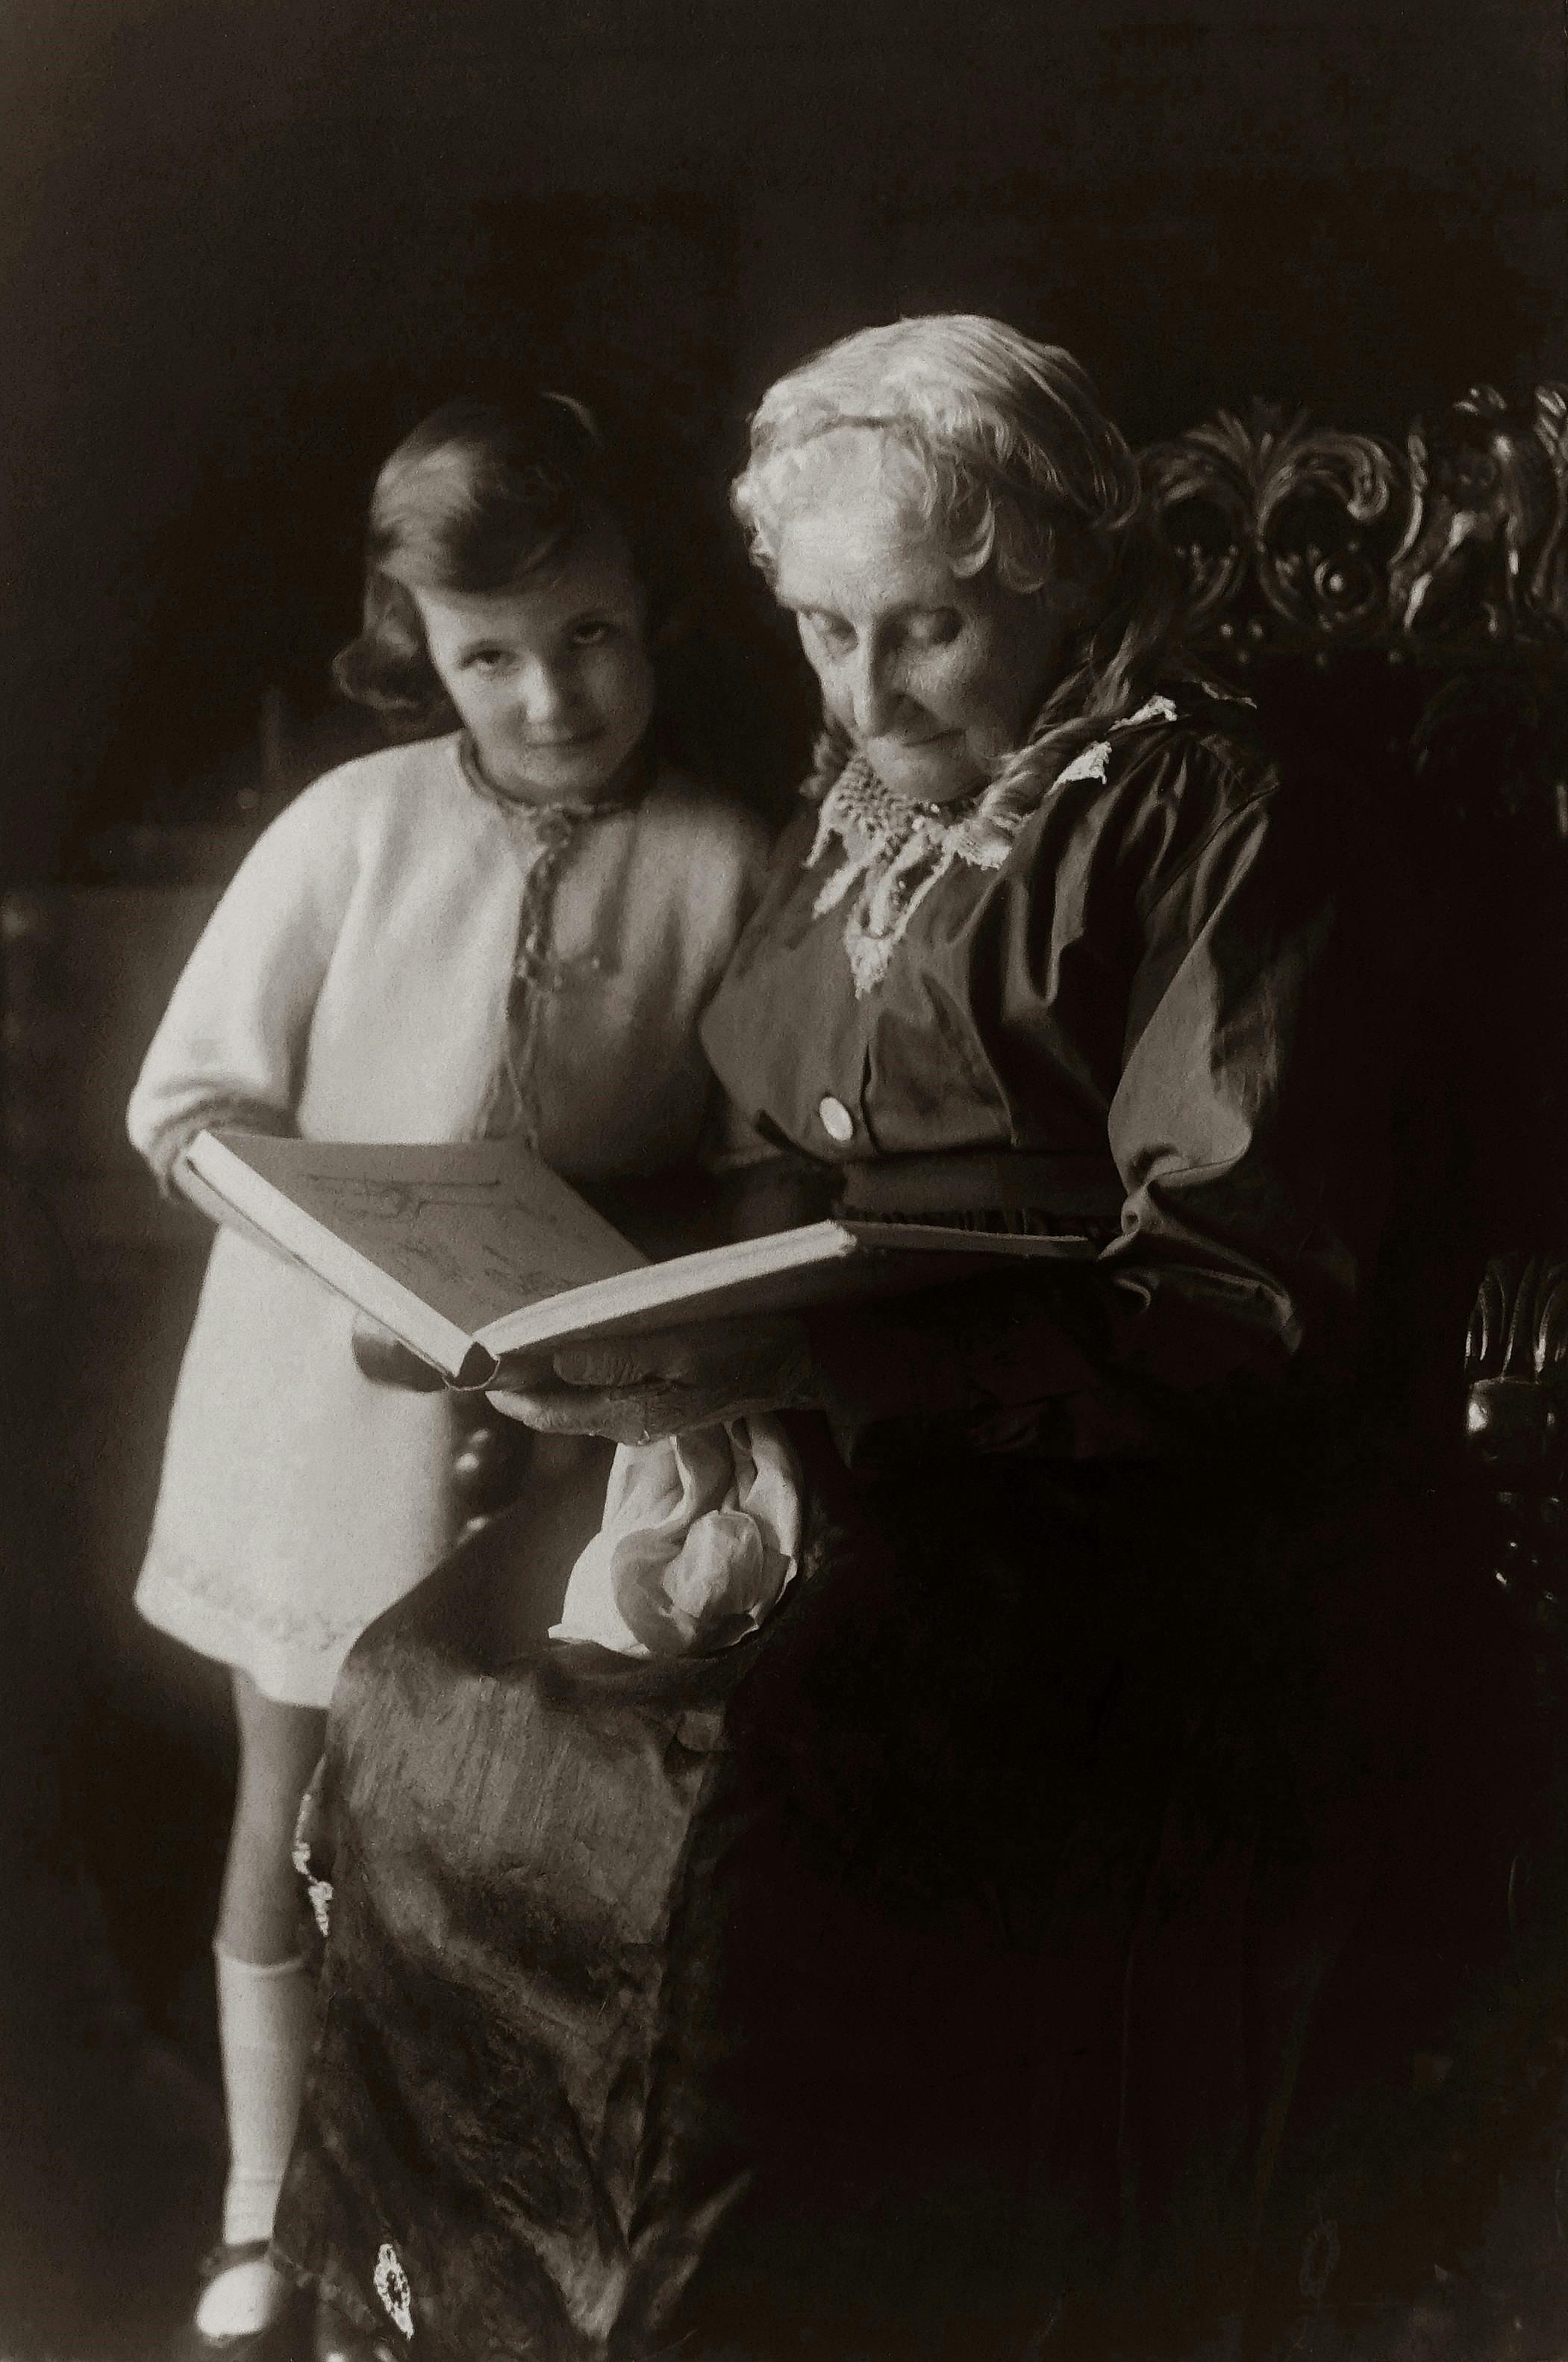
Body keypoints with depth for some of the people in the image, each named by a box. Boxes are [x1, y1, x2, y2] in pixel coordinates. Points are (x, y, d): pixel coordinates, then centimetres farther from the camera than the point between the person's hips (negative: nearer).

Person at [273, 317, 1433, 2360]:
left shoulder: (1213, 827, -8)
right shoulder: (855, 814, 14)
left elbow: (1240, 1304, -16)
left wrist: (815, 1365, -23)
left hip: (1099, 1569, -7)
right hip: (835, 1496, 7)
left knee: (715, 1824, -22)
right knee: (431, 1690, -7)